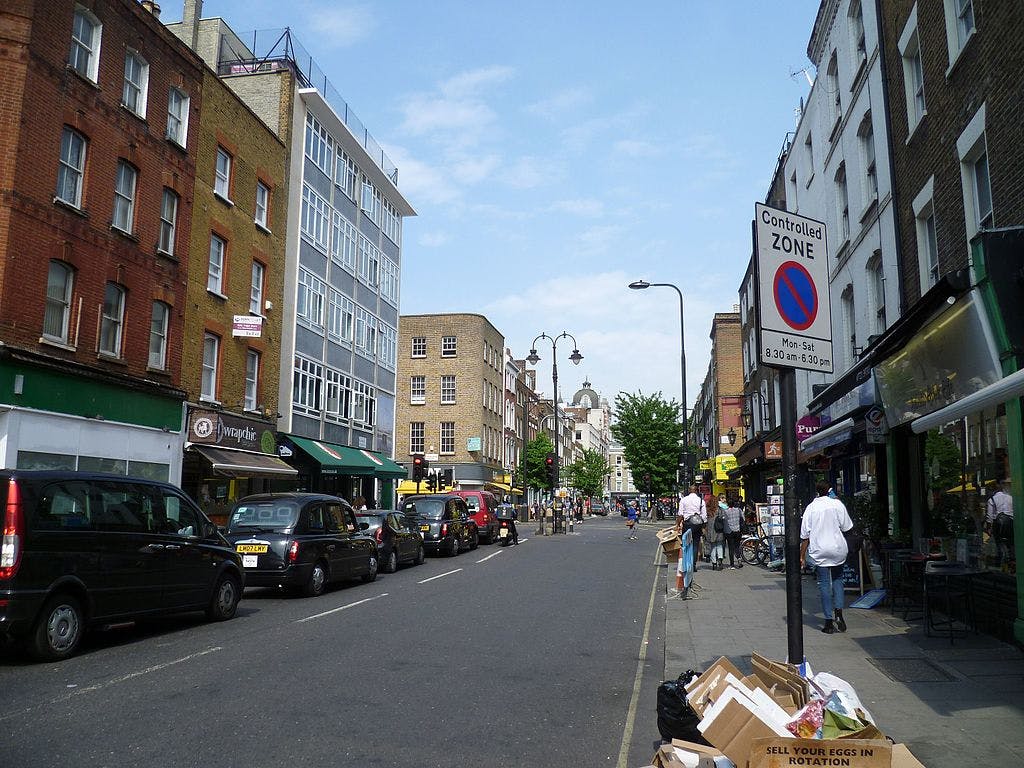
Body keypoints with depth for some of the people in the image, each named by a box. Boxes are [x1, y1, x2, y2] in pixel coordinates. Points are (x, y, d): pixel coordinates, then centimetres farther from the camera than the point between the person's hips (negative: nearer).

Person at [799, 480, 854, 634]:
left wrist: (802, 555, 5)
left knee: (824, 585, 4)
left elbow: (805, 535, -1)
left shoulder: (810, 508, -1)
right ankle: (839, 613, 5)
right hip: (838, 549, 1)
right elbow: (846, 527, 0)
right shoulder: (837, 504, -3)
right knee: (837, 579, 20)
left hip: (819, 552, -1)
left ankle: (829, 623, 5)